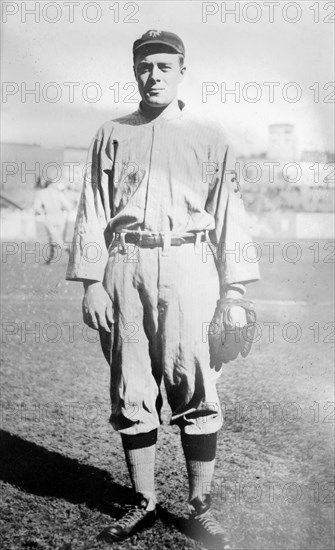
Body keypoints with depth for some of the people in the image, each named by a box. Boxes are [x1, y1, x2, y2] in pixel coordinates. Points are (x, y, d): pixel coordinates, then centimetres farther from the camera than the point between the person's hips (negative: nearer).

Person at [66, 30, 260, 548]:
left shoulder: (210, 136, 11)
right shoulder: (112, 135, 15)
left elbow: (229, 214, 7)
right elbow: (92, 210, 10)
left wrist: (236, 292, 0)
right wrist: (91, 282, 0)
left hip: (187, 266, -1)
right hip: (123, 268, 2)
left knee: (195, 390, -3)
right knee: (130, 391, 5)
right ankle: (143, 502, 18)